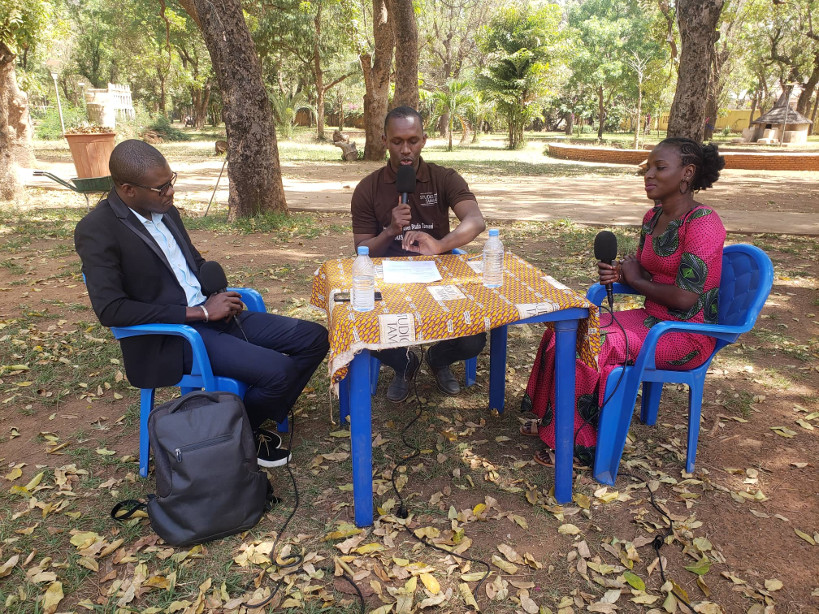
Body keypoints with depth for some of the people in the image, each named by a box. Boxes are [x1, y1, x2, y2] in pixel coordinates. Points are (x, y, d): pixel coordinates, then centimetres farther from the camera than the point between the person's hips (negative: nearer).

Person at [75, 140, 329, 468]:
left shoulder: (164, 210, 9)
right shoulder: (96, 230, -13)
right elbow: (110, 309, -20)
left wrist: (220, 296, 0)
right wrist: (198, 312, -20)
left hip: (209, 311, 8)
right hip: (169, 338, -8)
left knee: (315, 339, -1)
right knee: (276, 371, -26)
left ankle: (261, 415, 14)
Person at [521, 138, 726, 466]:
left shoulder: (702, 223, -19)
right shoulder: (653, 217, 7)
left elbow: (684, 297, -24)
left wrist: (635, 279, -9)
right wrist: (618, 273, -5)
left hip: (688, 335, -8)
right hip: (652, 320, 8)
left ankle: (578, 443, -5)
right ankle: (554, 420, 5)